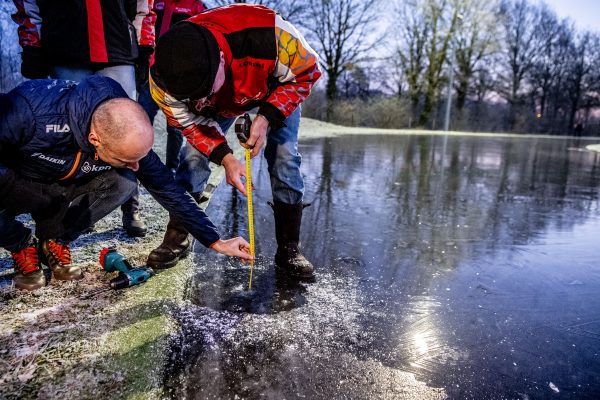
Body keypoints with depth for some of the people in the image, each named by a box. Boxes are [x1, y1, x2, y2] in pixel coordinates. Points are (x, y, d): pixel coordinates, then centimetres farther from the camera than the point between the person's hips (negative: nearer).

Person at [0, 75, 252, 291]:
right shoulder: (30, 109, -38)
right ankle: (21, 246, -4)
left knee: (124, 183, -25)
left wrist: (216, 242, -15)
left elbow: (168, 190, -16)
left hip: (62, 189, 3)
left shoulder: (129, 138, -25)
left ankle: (53, 241, -2)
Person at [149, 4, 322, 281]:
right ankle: (176, 237, 7)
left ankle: (289, 249, -2)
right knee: (193, 155, -11)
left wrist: (266, 119, -35)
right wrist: (224, 157, -31)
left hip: (276, 90, -1)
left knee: (284, 159, -13)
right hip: (220, 103, 2)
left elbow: (306, 73, -25)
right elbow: (188, 120, -17)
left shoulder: (269, 33, -45)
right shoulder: (164, 74, -35)